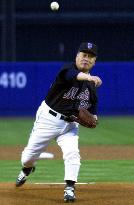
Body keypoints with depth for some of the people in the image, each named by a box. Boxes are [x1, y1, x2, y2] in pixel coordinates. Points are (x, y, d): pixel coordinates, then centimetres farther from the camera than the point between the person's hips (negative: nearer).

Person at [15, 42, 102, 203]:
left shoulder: (92, 84, 0)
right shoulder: (68, 69, -19)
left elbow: (93, 103, 14)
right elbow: (71, 74, -45)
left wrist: (93, 117, -9)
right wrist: (88, 77, -65)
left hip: (70, 123, 3)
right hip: (48, 118, -3)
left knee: (72, 153, -19)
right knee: (30, 153, 9)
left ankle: (69, 189, -15)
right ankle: (26, 170, 43)